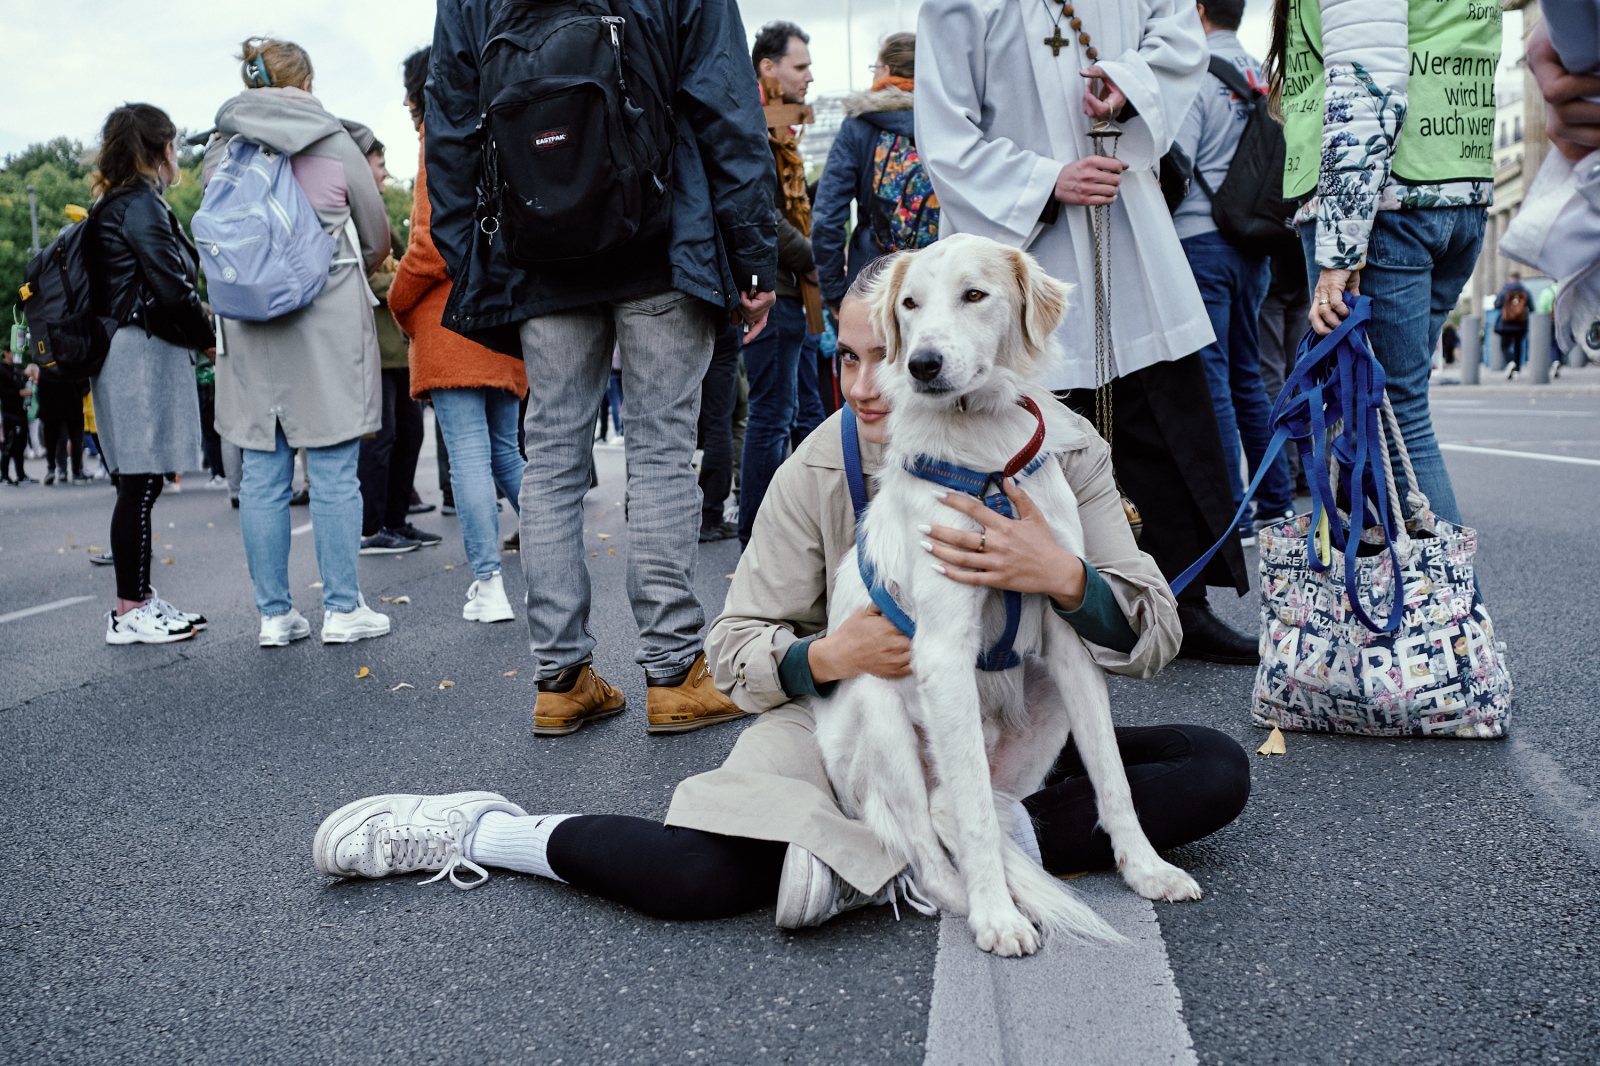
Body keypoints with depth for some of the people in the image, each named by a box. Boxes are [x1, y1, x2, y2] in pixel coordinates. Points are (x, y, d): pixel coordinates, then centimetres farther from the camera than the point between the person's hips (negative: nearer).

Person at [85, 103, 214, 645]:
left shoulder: (112, 207, 19)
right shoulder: (142, 204, -10)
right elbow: (171, 287, -17)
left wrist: (195, 327, 14)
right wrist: (209, 332, -2)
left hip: (127, 351, 10)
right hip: (145, 353, -10)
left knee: (139, 484, 12)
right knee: (140, 483, -7)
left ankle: (138, 599, 18)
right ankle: (130, 611, -3)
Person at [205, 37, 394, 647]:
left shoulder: (222, 150, 8)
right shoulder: (335, 144, 0)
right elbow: (378, 237, 10)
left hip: (250, 328, 3)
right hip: (330, 321, -3)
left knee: (263, 474, 6)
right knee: (334, 471, 0)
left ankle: (274, 614, 11)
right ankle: (342, 609, 4)